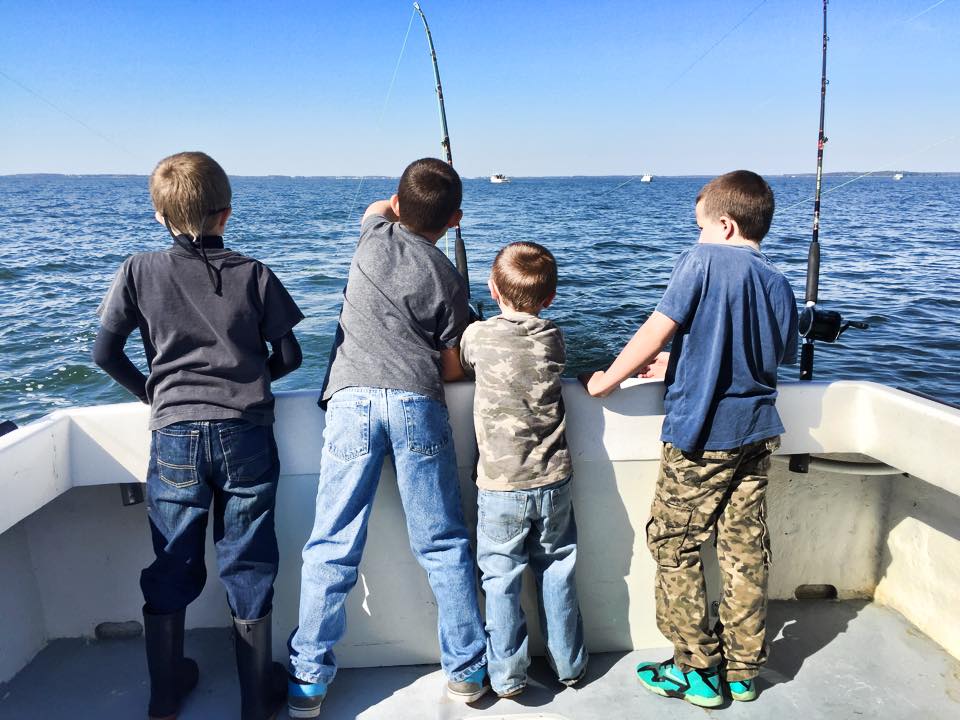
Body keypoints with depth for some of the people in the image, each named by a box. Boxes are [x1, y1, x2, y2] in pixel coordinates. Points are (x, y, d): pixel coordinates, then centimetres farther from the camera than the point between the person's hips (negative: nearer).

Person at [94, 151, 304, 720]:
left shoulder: (140, 271, -1)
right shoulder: (253, 274, -2)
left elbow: (105, 351, 1)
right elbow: (289, 355, 2)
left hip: (175, 437, 1)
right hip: (246, 434, 0)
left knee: (172, 566, 16)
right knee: (248, 566, 10)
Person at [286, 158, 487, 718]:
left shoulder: (375, 236, 12)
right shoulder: (448, 279, 8)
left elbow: (380, 208, 38)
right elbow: (453, 369, 9)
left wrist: (402, 205, 51)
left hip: (351, 399, 1)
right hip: (418, 404, -1)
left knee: (332, 547, 6)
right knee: (444, 545, 9)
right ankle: (467, 671, 20)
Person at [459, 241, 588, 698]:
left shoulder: (478, 336, -9)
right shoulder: (553, 339, -2)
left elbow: (459, 371, 9)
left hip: (500, 487, -3)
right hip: (554, 482, 3)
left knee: (502, 579, 10)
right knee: (557, 573, 17)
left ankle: (507, 676, 19)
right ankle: (569, 665, 31)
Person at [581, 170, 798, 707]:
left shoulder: (704, 260, -10)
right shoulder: (780, 285, 9)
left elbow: (656, 331, -17)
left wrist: (608, 381, -3)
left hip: (700, 435, -7)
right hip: (757, 433, 7)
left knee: (675, 547, 7)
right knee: (747, 552, 13)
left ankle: (698, 671, 16)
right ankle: (744, 670, 25)